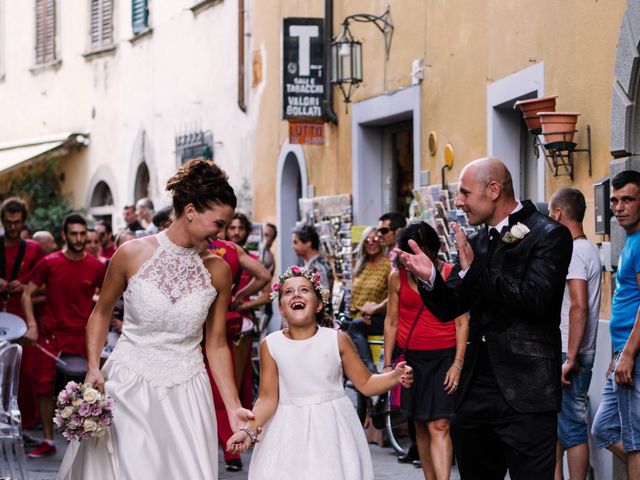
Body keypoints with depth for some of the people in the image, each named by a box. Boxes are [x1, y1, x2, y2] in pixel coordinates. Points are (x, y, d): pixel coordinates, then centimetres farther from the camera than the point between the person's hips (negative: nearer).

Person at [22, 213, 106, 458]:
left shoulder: (96, 266, 0)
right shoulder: (49, 263, -1)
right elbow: (27, 294, 2)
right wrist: (31, 325, -9)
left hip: (83, 336, -1)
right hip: (51, 335, 1)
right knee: (45, 387, 1)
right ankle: (48, 441, 11)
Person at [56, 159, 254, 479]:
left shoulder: (217, 270, 0)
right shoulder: (132, 254, -6)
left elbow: (216, 344, 5)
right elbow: (101, 312, 8)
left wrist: (233, 406, 1)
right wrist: (93, 368, -5)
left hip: (185, 392, 2)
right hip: (128, 386, -2)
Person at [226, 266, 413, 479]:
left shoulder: (337, 340, -4)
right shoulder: (270, 345, -4)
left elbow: (366, 384, 2)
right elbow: (268, 399, -3)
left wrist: (395, 377, -15)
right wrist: (249, 430, -17)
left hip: (332, 429, 0)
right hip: (289, 433, 0)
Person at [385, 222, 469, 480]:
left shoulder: (451, 275, -6)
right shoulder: (397, 277, 2)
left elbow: (462, 323, -4)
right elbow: (391, 322, 8)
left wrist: (457, 364, -9)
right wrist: (388, 364, 7)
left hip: (444, 357, -3)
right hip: (411, 357, 3)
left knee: (439, 426, -12)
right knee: (421, 427, 9)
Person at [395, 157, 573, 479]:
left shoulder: (550, 235, -7)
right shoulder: (477, 241, 14)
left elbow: (534, 299, -20)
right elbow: (448, 308, 13)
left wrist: (474, 269, -17)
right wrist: (429, 277, -7)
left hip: (525, 394, -7)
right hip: (476, 390, 7)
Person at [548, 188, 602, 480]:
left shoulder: (574, 252, -16)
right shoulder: (587, 249, 15)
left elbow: (579, 306, -25)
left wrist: (570, 359, -25)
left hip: (569, 356, -10)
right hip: (563, 353, 10)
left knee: (572, 427, -5)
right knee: (555, 424, 15)